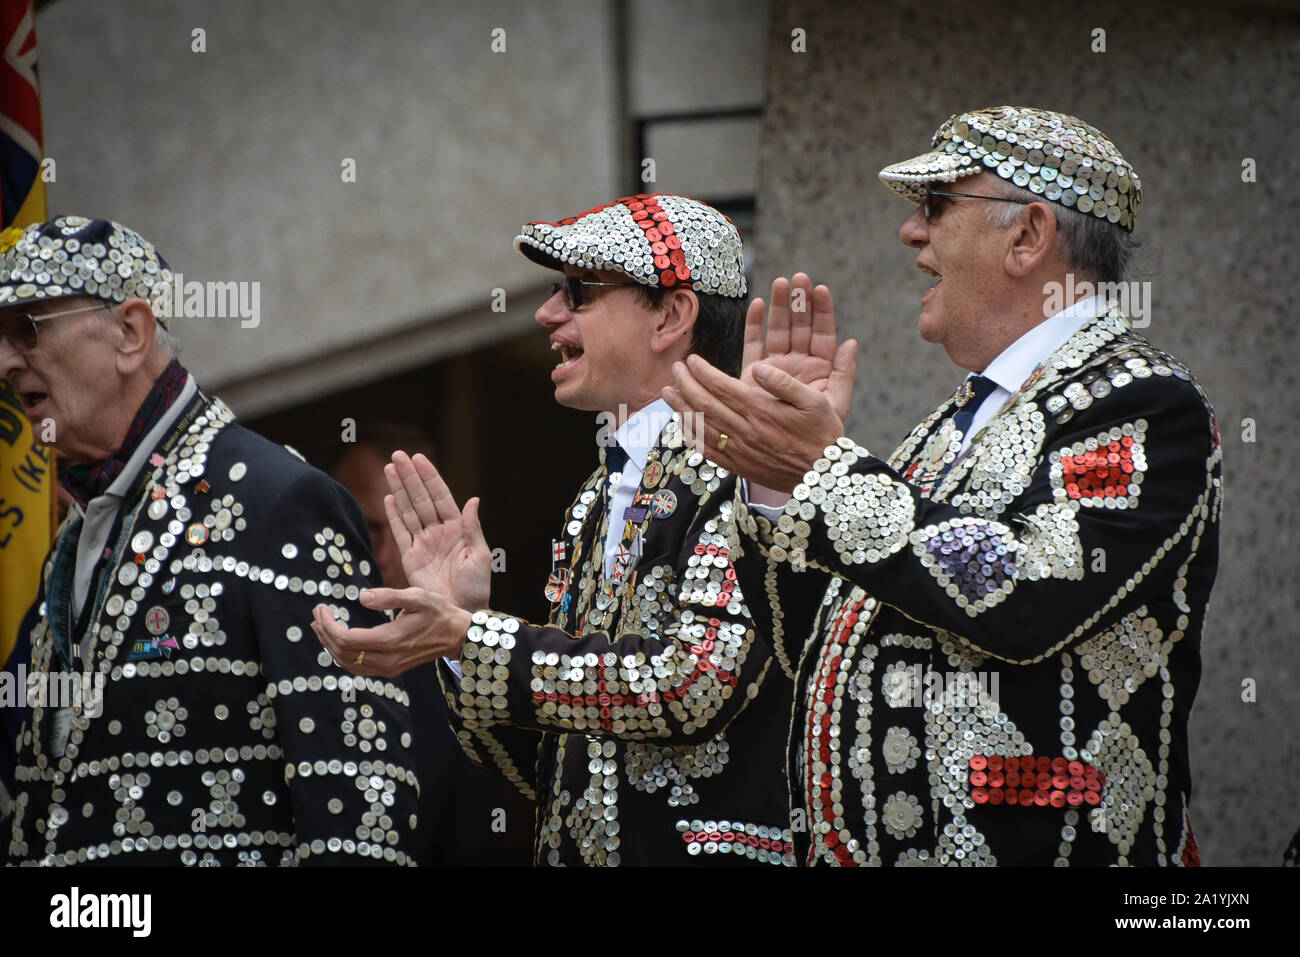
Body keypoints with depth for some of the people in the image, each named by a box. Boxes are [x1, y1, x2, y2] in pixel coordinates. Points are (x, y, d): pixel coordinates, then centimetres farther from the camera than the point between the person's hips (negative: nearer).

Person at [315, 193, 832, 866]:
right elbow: (552, 774, 10)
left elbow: (697, 682, -24)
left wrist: (466, 637, -20)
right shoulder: (597, 502, 11)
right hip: (578, 854, 7)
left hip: (705, 850, -7)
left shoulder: (743, 467, -12)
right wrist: (465, 614, -4)